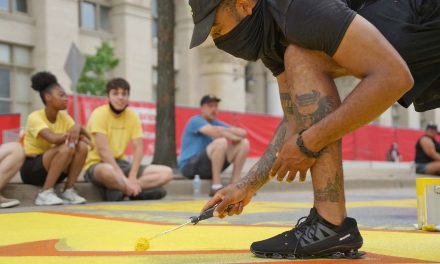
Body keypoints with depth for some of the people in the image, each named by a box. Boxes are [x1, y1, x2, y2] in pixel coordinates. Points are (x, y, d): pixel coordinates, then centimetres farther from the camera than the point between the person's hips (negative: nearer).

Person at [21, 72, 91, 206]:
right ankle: (45, 193, -22)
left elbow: (88, 139, -5)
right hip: (31, 169, -6)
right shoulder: (35, 117, -17)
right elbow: (53, 138, -35)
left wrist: (79, 128, -25)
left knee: (82, 146, -17)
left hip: (52, 169, 6)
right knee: (66, 148, -30)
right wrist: (72, 134, -20)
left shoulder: (64, 117, 3)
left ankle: (68, 191, -9)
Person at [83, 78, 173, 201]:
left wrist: (132, 177, -17)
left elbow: (138, 148, -2)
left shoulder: (132, 116, 3)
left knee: (166, 173, -9)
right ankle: (137, 190, -16)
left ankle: (117, 189, -20)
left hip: (120, 163, 7)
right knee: (107, 171, -44)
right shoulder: (100, 114, -13)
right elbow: (103, 150, -22)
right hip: (97, 165, -7)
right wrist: (124, 179, -27)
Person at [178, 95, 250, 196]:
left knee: (244, 143, -1)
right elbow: (216, 132, -28)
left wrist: (226, 130, -13)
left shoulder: (216, 123, 13)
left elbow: (242, 133, 2)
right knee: (221, 141, -31)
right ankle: (216, 186, -28)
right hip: (189, 167, -8)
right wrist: (234, 138, -14)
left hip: (209, 167, 8)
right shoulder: (196, 120, -9)